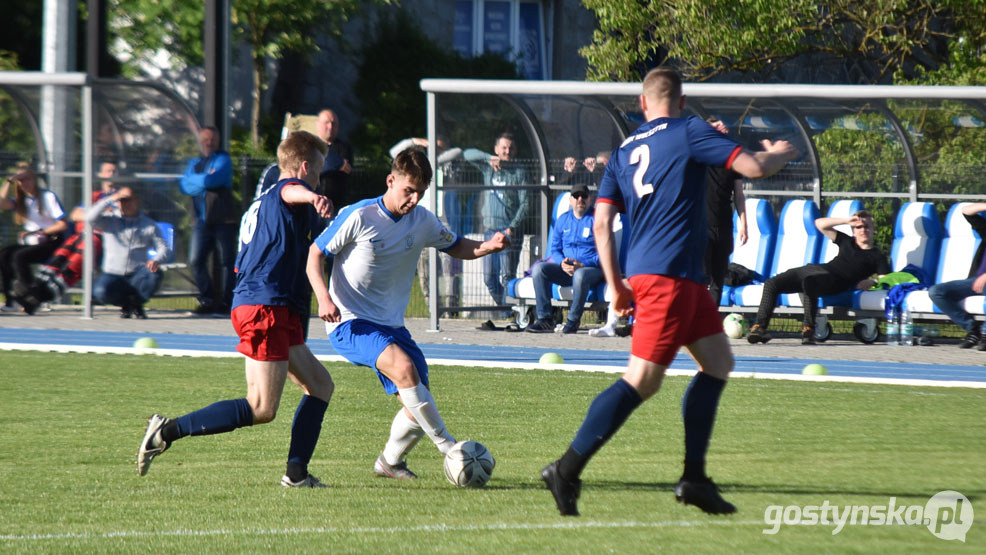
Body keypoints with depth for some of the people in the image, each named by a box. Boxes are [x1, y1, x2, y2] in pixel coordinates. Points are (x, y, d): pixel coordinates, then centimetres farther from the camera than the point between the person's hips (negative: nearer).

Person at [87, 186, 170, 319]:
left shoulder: (150, 225, 10)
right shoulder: (110, 221, 9)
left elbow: (164, 248, 2)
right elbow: (91, 218, -10)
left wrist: (156, 260, -22)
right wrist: (111, 199, -10)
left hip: (137, 275, 1)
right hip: (113, 275, -1)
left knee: (156, 274, -33)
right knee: (100, 292, -33)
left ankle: (136, 303, -1)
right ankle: (125, 303, 4)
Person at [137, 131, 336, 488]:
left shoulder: (260, 204, 26)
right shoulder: (288, 189, -3)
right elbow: (291, 191, -31)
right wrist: (313, 198, -55)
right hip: (265, 307, -11)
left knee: (321, 385, 14)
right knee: (262, 409, -14)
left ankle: (296, 472, 8)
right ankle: (168, 431, -13)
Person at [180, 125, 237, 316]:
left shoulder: (223, 160, 4)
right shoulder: (194, 163, 20)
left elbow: (211, 180, -12)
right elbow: (184, 186, 6)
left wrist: (194, 181, 3)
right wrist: (203, 182, -6)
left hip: (223, 219, -4)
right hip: (202, 220, 4)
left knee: (226, 261, -4)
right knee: (196, 260, -4)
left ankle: (225, 302, 1)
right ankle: (208, 300, 5)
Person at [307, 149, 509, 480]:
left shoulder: (422, 221, 4)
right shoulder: (358, 217, -12)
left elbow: (456, 248, 19)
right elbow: (315, 254, -5)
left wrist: (489, 246, -3)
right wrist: (324, 298, -20)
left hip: (391, 324, 6)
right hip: (350, 322, -6)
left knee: (418, 404, -2)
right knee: (404, 367, -32)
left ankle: (390, 461, 26)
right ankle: (446, 445, -23)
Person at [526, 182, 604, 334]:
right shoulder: (563, 220, 16)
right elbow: (555, 249, 17)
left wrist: (582, 264, -20)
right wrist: (562, 263, -8)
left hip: (592, 268, -5)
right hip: (565, 269, 5)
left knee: (580, 275, -40)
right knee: (539, 269, -19)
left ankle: (573, 321, -24)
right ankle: (545, 320, -21)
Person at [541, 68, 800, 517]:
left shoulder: (624, 151, 15)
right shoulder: (689, 133, -2)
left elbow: (601, 222, 9)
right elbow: (754, 167, -8)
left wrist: (615, 285, 14)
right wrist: (780, 154, 14)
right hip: (670, 275, -8)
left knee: (718, 361, 15)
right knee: (642, 380, -11)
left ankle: (694, 477, 13)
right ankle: (567, 470, -16)